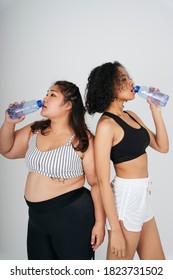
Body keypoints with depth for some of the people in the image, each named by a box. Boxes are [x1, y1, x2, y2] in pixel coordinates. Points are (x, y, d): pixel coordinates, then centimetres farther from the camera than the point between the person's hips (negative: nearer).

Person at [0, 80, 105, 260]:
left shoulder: (82, 140, -14)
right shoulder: (35, 130, 4)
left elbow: (96, 183, -12)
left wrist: (99, 222, -12)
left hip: (72, 214, -6)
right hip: (37, 215, 6)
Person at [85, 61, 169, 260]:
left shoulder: (131, 116, 9)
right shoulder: (106, 124, -16)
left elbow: (162, 147, 11)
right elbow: (103, 180, -19)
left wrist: (155, 110, 4)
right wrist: (115, 230, -18)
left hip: (142, 196, 8)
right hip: (125, 196, -8)